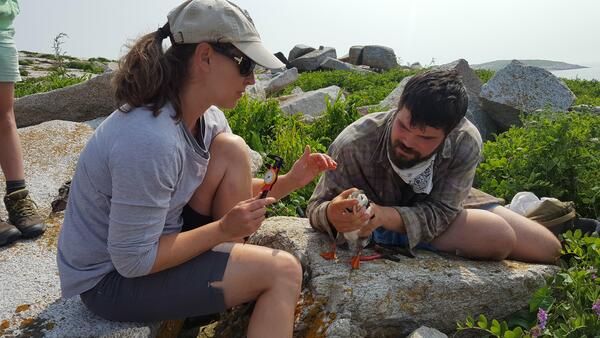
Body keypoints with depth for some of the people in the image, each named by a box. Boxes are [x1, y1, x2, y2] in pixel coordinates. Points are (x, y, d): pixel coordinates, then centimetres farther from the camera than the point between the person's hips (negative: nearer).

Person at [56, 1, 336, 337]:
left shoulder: (207, 117, -7)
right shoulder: (150, 141, -33)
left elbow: (237, 191, 4)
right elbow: (133, 262, -25)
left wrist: (290, 181, -10)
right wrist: (224, 229, -22)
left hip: (154, 236, 8)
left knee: (233, 149, -8)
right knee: (283, 271, -17)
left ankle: (234, 278, 3)